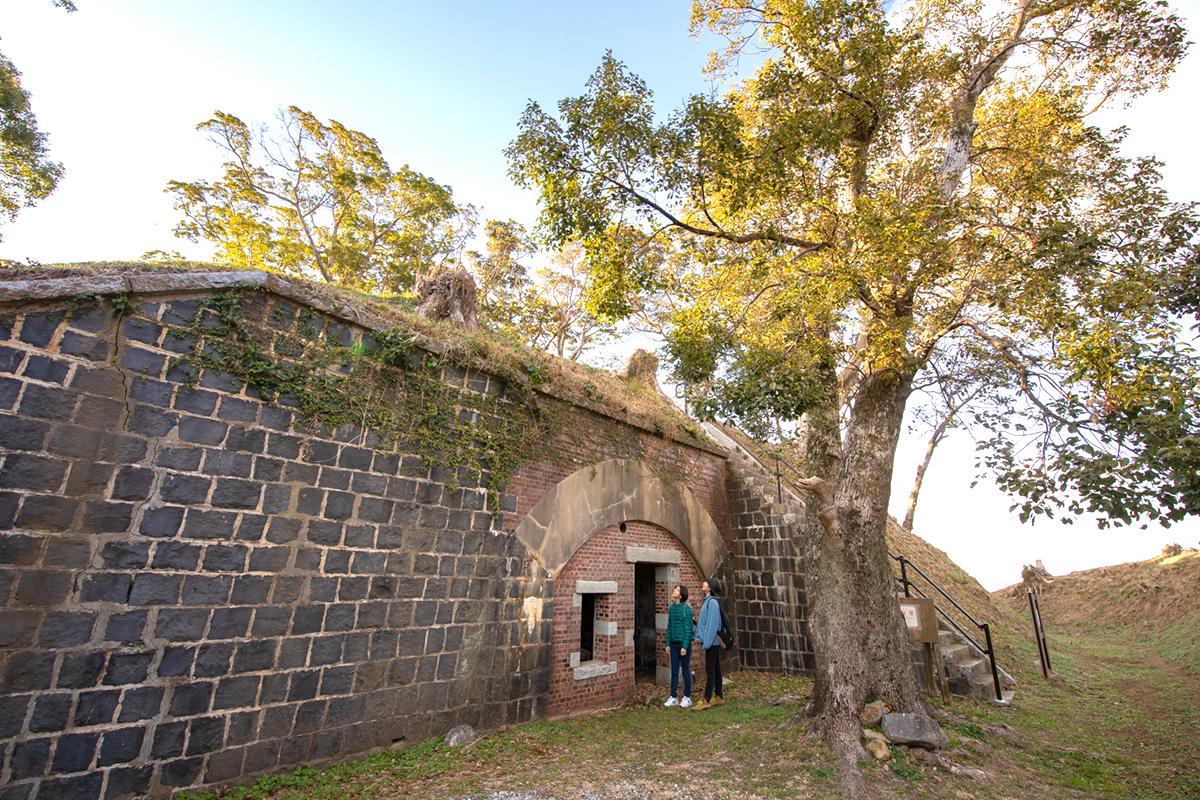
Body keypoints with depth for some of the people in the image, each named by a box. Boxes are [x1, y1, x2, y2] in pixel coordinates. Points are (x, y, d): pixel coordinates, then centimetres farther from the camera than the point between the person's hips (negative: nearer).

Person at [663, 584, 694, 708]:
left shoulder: (686, 608, -13)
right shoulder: (672, 608, 5)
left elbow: (688, 628, -14)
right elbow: (669, 627, 11)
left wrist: (684, 646, -16)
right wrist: (668, 644, 9)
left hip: (684, 643, -6)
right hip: (674, 643, 6)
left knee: (686, 670, 6)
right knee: (674, 671, 11)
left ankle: (687, 697, 19)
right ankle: (673, 697, 20)